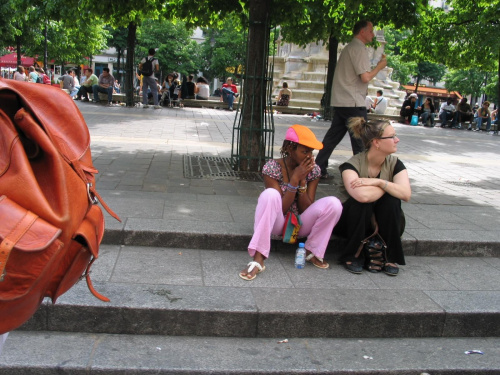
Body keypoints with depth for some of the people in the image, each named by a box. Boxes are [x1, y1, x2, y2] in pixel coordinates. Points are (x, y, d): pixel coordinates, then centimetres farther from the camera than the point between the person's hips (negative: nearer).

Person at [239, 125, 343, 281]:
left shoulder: (313, 170, -6)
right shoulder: (272, 167, -17)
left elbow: (306, 210, -9)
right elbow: (281, 209, -21)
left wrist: (302, 181, -20)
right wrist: (295, 179, -26)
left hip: (301, 223, 3)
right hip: (277, 222, -3)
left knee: (333, 203, -23)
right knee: (270, 194, -35)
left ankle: (312, 251, -4)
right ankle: (258, 259, -36)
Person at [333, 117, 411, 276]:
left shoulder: (395, 164, -8)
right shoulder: (352, 165, -23)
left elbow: (406, 194, -24)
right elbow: (362, 195, -43)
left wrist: (379, 182, -33)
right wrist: (388, 186, -26)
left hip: (382, 224, 4)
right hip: (353, 221, -4)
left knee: (392, 199, -25)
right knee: (361, 201, -33)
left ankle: (390, 257, -12)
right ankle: (354, 255, -15)